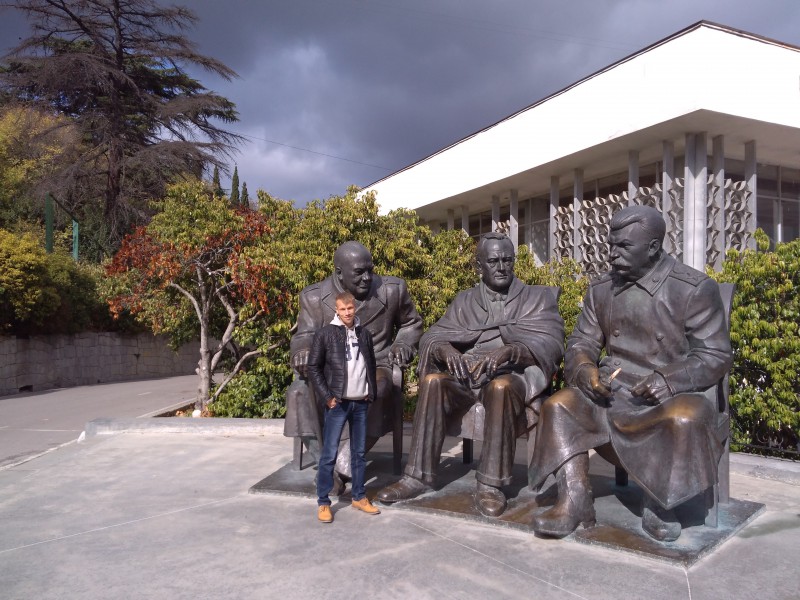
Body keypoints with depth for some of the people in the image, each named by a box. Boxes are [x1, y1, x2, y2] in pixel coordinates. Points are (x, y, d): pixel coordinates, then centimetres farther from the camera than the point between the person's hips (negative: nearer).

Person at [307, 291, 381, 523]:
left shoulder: (364, 334, 9)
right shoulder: (326, 334, -4)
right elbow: (313, 367, -5)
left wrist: (371, 393, 7)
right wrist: (327, 396, -11)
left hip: (361, 403, 5)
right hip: (337, 403, -4)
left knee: (359, 453, 12)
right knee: (329, 454, -2)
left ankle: (359, 497, 23)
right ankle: (323, 503, 7)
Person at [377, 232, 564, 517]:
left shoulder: (538, 297, 11)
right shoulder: (465, 301, 19)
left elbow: (550, 345, -4)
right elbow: (431, 337, 8)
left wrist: (509, 351, -24)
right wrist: (446, 349, -17)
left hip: (515, 375, -3)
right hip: (469, 374, 3)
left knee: (500, 387, -37)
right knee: (433, 381, -28)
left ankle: (491, 485, -28)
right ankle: (418, 477, -22)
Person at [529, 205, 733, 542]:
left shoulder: (696, 289, -6)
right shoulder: (601, 290, 8)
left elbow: (716, 356, -7)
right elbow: (581, 343, 10)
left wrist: (669, 380, -25)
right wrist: (585, 370, -14)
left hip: (676, 393, -4)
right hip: (614, 390, 4)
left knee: (684, 419, -36)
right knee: (559, 406, -19)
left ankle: (658, 506, -13)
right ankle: (575, 501, -22)